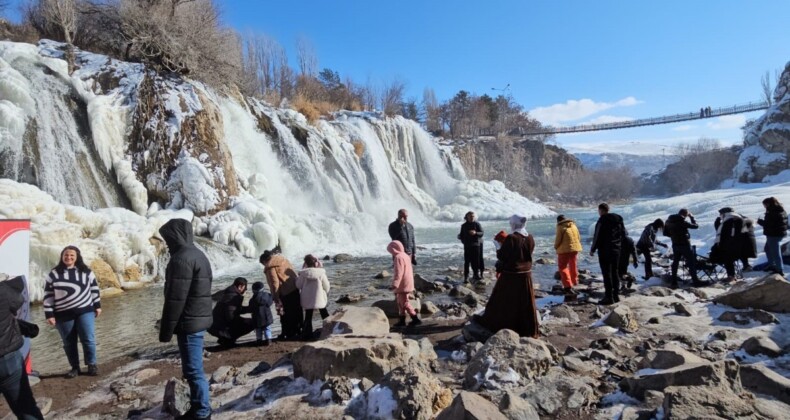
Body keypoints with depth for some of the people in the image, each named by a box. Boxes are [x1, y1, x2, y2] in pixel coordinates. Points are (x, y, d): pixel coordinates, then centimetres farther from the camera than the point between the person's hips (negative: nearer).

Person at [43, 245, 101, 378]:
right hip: (63, 315, 0)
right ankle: (74, 367, 23)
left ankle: (92, 365, 14)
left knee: (88, 339, -1)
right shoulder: (54, 274, 0)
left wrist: (97, 305, 9)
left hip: (85, 311, 0)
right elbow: (48, 295, 1)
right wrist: (49, 314, -3)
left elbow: (94, 288, 10)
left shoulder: (86, 272, 2)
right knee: (69, 343, 9)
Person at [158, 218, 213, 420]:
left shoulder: (181, 258, -17)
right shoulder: (198, 254, 15)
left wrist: (166, 330, -13)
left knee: (193, 370, -1)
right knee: (194, 369, 17)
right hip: (200, 319, 10)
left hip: (189, 322, -10)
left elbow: (175, 299, -20)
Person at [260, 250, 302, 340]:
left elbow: (274, 283, -16)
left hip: (285, 293, -8)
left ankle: (289, 334, 13)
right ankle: (298, 331, 26)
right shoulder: (283, 259, 13)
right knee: (297, 312, 16)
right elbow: (294, 273, 15)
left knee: (286, 315, 6)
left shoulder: (270, 266, -9)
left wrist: (276, 298, -11)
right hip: (295, 289, 8)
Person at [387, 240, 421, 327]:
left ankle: (415, 319, 0)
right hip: (408, 284, 10)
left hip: (403, 286, -10)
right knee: (401, 302, 17)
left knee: (405, 303, -3)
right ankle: (402, 320, 22)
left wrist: (394, 284, -28)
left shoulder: (398, 257, -18)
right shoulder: (405, 255, 14)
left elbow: (398, 273, -26)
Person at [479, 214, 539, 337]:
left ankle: (495, 326, 20)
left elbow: (501, 256, -15)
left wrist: (498, 251, 8)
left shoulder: (511, 238, -19)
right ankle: (529, 329, 22)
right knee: (525, 303, 14)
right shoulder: (530, 238, 0)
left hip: (510, 274, -5)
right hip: (526, 274, 5)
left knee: (504, 302, 8)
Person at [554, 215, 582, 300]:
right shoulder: (573, 225, 8)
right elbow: (579, 237, 10)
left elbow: (558, 239, -12)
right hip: (575, 248, 7)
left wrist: (556, 247, 6)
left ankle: (568, 287, -13)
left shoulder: (560, 227, -12)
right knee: (573, 265, 25)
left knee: (563, 267, -2)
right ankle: (574, 281, 42)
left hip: (564, 249, -7)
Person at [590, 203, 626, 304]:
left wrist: (593, 249, -6)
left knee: (607, 273, -4)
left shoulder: (602, 220, -14)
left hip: (605, 250, -7)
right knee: (615, 272, 14)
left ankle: (609, 297, -4)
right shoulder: (619, 219, 11)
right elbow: (623, 233, 17)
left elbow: (597, 236, -15)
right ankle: (616, 295, 19)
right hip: (616, 249, 7)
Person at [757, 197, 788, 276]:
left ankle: (780, 270, 5)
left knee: (775, 252, -2)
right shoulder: (781, 210, 9)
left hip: (773, 234, -11)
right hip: (780, 233, 11)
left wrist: (760, 221, -7)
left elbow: (767, 224, -25)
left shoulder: (772, 212, -23)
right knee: (768, 249, 24)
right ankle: (772, 265, 33)